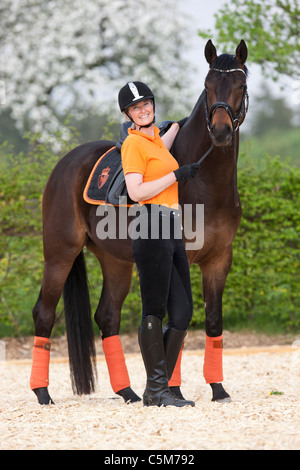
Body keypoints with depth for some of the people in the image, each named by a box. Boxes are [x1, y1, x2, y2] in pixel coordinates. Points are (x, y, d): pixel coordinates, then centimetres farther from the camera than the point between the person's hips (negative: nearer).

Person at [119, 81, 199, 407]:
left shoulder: (154, 136, 19)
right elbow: (136, 191, -18)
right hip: (151, 229, -9)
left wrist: (179, 125, 46)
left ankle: (158, 388, 11)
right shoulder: (134, 143, -7)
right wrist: (177, 175, -13)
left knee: (183, 313, 7)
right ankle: (156, 390, -2)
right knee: (154, 312, -6)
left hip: (172, 231, 9)